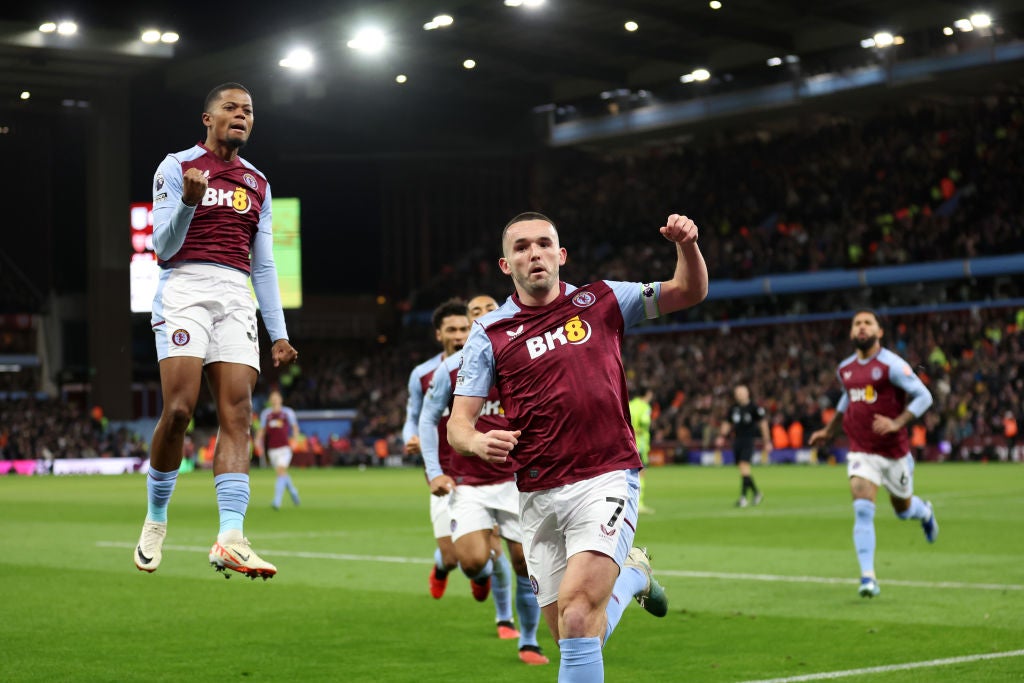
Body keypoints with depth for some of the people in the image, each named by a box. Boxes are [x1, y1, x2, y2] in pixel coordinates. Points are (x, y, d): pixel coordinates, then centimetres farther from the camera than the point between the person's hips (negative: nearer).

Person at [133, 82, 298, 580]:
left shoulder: (257, 183, 20)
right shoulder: (176, 167, 5)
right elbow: (162, 246, -1)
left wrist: (278, 332, 13)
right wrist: (188, 201, -19)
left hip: (237, 299, 4)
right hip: (185, 290, -4)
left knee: (237, 415, -10)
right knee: (179, 409, -17)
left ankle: (230, 538, -20)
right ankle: (156, 520, 4)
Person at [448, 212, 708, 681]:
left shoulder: (600, 302, 7)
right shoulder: (489, 334, 5)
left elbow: (689, 292, 12)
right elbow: (458, 422, 1)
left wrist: (687, 245, -9)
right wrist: (478, 441, -23)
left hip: (606, 479, -3)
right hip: (538, 497, 3)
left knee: (578, 611, -23)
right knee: (572, 636, 11)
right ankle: (631, 575, 40)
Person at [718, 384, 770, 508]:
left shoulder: (754, 408, -5)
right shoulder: (733, 408, 11)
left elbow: (763, 424, -2)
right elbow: (727, 424, 19)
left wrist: (766, 441, -4)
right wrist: (722, 436, 6)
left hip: (749, 440, -6)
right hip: (737, 440, 6)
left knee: (744, 465, -18)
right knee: (742, 469, 8)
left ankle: (743, 497, -17)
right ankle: (756, 493, 25)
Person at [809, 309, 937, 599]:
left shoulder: (891, 365, -14)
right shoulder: (845, 369, 6)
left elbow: (924, 396, -15)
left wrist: (896, 423, -26)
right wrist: (829, 430, 27)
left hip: (894, 452, -3)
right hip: (861, 452, 3)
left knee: (903, 509, 16)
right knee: (862, 510, -16)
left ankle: (925, 512, 55)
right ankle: (868, 577, -15)